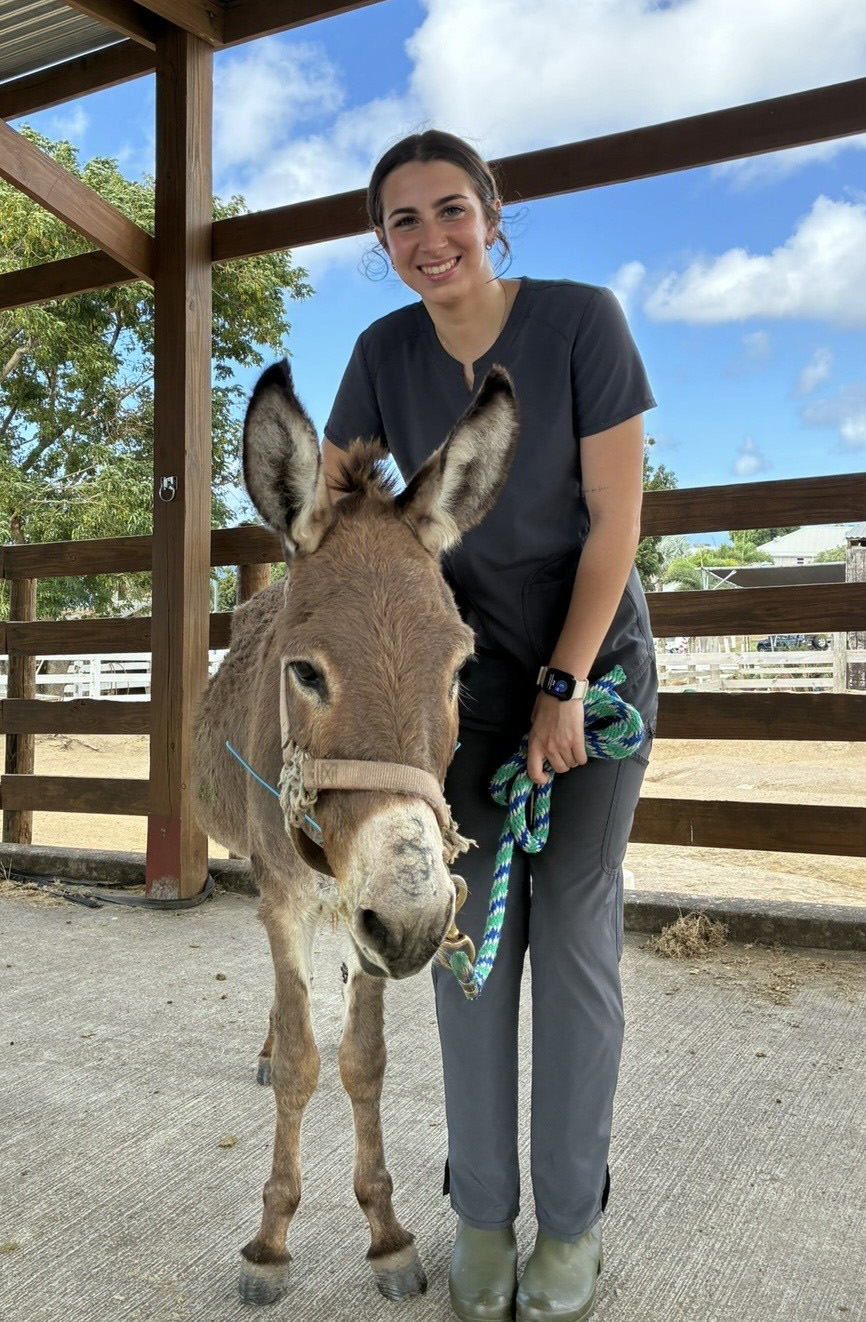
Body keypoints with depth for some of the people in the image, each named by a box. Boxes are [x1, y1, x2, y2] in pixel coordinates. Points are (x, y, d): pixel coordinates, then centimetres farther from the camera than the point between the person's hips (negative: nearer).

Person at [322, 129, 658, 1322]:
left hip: (596, 658, -3)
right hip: (468, 670, 3)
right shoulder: (386, 351, -3)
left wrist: (565, 686, -16)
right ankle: (481, 1210, 20)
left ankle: (573, 1219, 18)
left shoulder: (582, 318, -14)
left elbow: (617, 517, -15)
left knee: (574, 924, 0)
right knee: (474, 927, 3)